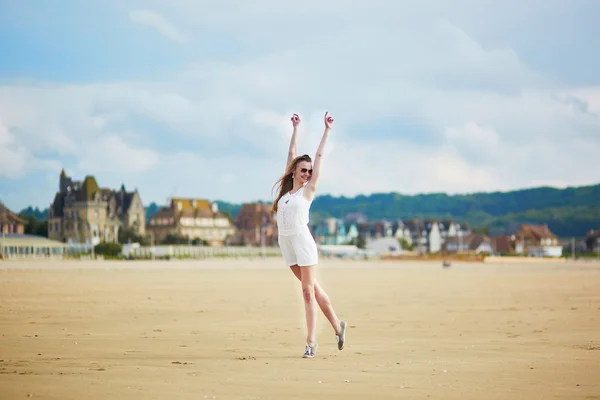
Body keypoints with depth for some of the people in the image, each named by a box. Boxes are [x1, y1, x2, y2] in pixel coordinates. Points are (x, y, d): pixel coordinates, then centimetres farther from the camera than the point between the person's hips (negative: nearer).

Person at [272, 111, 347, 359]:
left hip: (302, 241, -6)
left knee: (308, 291, -5)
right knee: (311, 287, 12)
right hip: (286, 243, 6)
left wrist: (327, 131, 9)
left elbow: (319, 156, 4)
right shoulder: (287, 189, 13)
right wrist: (296, 129, 28)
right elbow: (292, 154, 22)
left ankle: (311, 343, -6)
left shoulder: (308, 189, 1)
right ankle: (337, 326, 23)